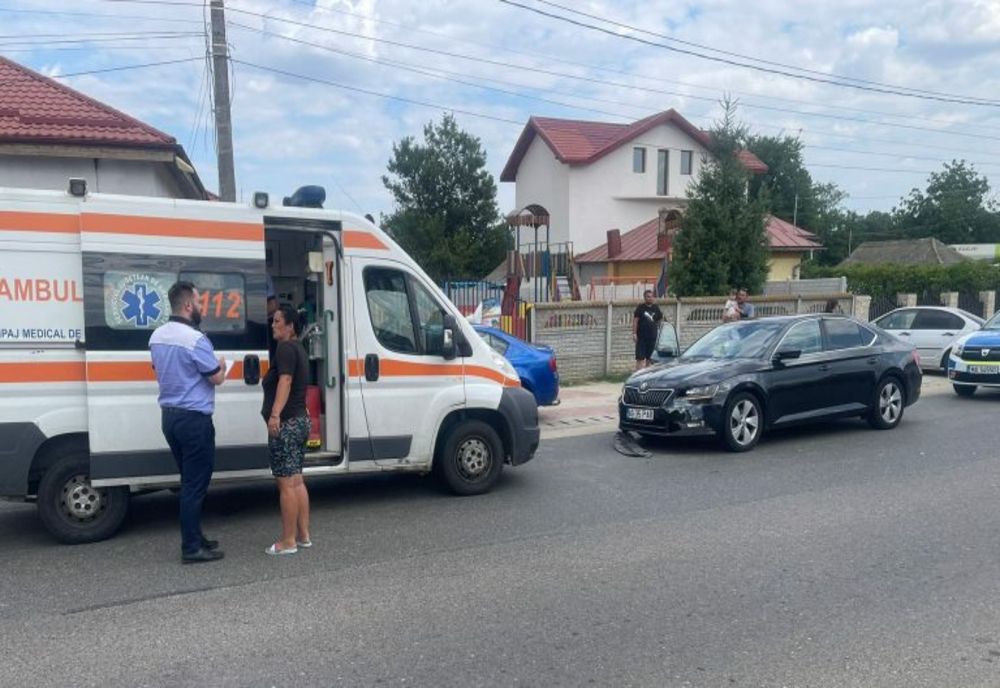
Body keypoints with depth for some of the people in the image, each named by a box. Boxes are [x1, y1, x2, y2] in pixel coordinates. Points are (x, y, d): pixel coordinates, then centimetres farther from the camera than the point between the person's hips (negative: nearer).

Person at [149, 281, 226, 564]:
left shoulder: (157, 336, 8)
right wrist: (221, 365, 8)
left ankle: (194, 538, 25)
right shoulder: (195, 339, -19)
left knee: (189, 480, 18)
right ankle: (191, 548, 4)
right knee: (196, 483, -1)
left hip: (169, 415, 9)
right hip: (194, 418, -9)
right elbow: (216, 378, -12)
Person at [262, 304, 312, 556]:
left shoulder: (285, 348, -12)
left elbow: (285, 381, -27)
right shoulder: (298, 349, 19)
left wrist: (275, 414, -39)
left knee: (286, 484, -5)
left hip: (286, 423, -10)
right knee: (297, 481, 15)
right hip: (301, 421, 10)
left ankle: (288, 541, 0)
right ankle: (303, 535, 21)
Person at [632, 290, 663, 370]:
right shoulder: (640, 307, -2)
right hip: (641, 336, -4)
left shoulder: (656, 308, 10)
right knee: (640, 357, -7)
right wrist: (634, 333, -13)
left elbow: (660, 319, 24)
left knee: (649, 357, 10)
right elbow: (635, 320, -6)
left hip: (652, 336, 4)